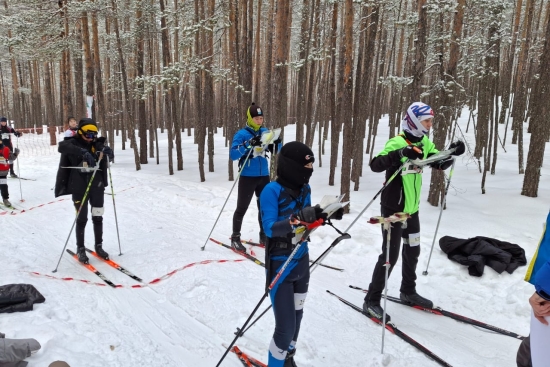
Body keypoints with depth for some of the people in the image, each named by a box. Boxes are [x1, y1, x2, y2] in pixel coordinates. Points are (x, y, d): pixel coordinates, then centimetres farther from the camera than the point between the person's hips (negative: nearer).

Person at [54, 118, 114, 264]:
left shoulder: (97, 144, 5)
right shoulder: (73, 143, -7)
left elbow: (109, 154, -2)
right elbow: (62, 147, -27)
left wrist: (107, 151, -27)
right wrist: (82, 152, -42)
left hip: (97, 186, 3)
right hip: (79, 188, -3)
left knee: (98, 217, 9)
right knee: (81, 219, 2)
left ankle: (99, 246, 23)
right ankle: (80, 249, 17)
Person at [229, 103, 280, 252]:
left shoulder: (265, 132, 6)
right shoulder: (241, 134, -9)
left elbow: (275, 151, 13)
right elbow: (233, 155, -19)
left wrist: (276, 143, -9)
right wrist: (249, 144, -30)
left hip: (264, 176, 5)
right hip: (247, 177, -5)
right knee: (242, 208, 1)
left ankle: (264, 235, 28)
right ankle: (235, 238, 12)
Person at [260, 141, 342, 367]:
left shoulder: (305, 188, 1)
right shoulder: (272, 191, -18)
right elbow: (270, 228, -25)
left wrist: (326, 215, -8)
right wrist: (298, 218, -39)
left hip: (302, 260, 6)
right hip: (280, 264, -6)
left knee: (297, 316, 18)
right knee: (286, 326, -4)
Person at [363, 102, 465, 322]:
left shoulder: (424, 144, 5)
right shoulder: (397, 143, -21)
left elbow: (441, 164, 14)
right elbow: (375, 165, -34)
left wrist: (452, 152, -5)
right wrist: (400, 154, -48)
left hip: (412, 209, 9)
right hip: (393, 209, -9)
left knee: (412, 251, 20)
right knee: (390, 255, -5)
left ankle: (408, 291, 40)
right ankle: (371, 301, 7)